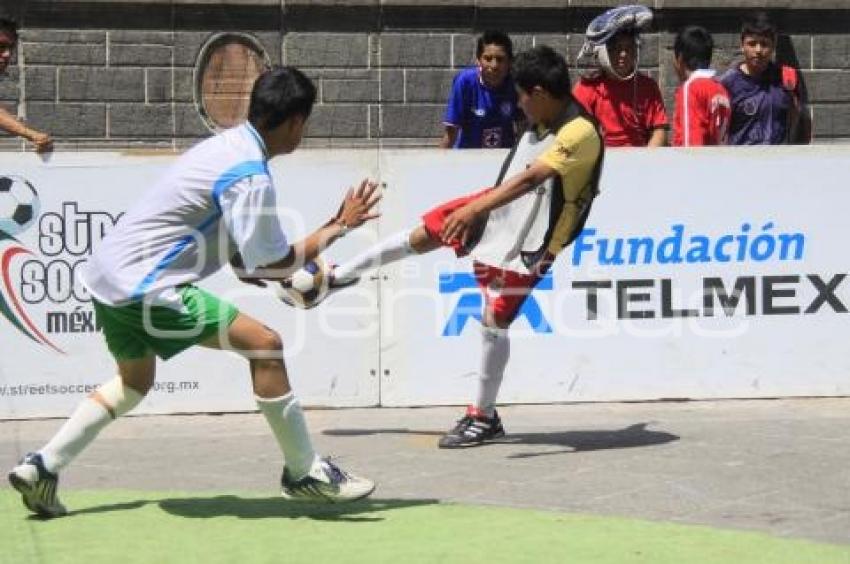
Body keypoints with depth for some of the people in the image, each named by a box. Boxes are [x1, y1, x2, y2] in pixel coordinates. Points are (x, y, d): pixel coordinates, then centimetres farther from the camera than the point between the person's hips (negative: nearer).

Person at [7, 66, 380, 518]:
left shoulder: (227, 144, 10)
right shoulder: (251, 177, -18)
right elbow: (275, 265, -14)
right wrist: (336, 227, -3)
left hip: (108, 273, 10)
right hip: (144, 286, -10)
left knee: (134, 381, 29)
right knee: (264, 344, -9)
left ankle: (41, 468, 27)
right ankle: (304, 474, -3)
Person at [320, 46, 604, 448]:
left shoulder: (581, 132, -28)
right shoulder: (545, 120, 0)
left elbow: (531, 178, -39)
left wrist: (474, 209, -48)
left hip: (525, 243, -8)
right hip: (496, 210, 8)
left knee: (493, 321, -6)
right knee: (420, 236, 10)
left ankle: (484, 417, 11)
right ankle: (335, 277, 29)